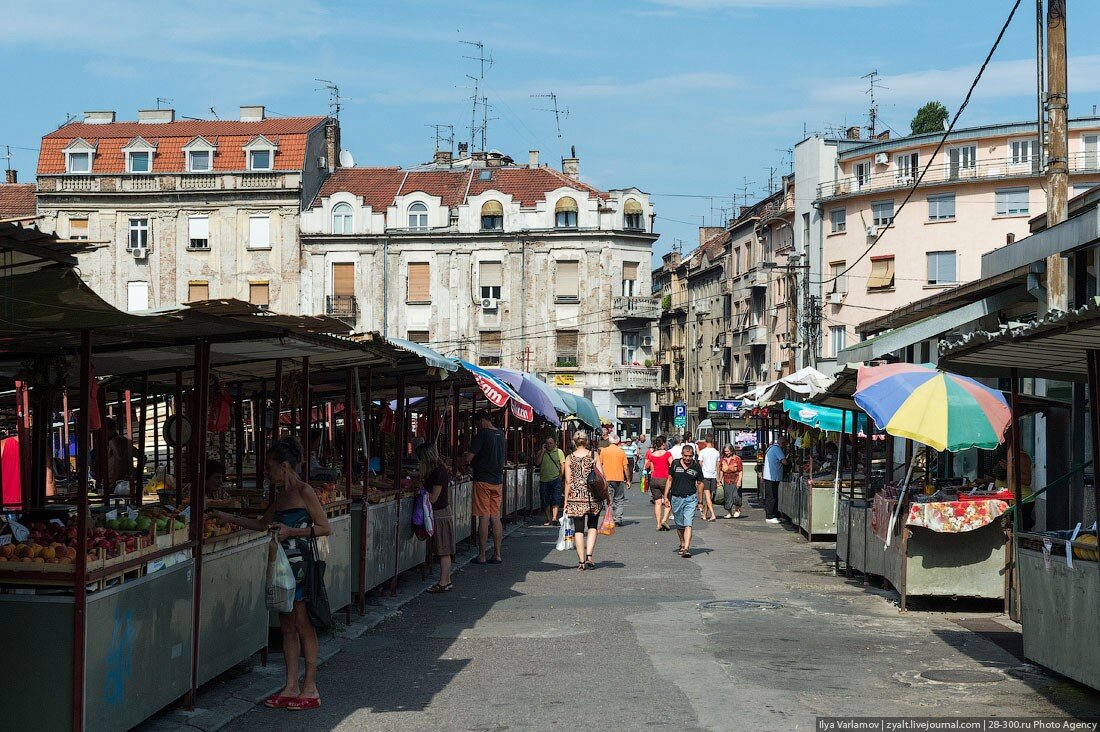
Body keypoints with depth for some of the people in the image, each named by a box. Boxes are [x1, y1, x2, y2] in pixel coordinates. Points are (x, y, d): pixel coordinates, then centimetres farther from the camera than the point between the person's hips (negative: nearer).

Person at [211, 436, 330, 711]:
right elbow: (263, 524, 27)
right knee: (287, 626, 9)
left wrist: (291, 531, -17)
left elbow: (324, 528, -11)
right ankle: (291, 687, 14)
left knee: (303, 625, -4)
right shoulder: (279, 494, 14)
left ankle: (310, 689, 2)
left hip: (301, 564, -8)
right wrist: (228, 518, 22)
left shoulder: (304, 491, -9)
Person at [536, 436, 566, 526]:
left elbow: (562, 465, 5)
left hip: (555, 479, -3)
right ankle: (549, 519, 13)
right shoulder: (541, 452, 11)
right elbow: (537, 462, -3)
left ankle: (554, 517, -24)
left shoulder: (559, 452, 7)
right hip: (544, 480, 3)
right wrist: (542, 451, -5)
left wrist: (560, 476, -4)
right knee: (545, 501, 5)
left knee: (555, 499, -15)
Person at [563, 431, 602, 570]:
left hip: (576, 496, 0)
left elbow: (568, 481, 1)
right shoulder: (594, 456, 0)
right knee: (592, 527, 14)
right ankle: (589, 555, -2)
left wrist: (566, 501, 7)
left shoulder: (570, 458, 1)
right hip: (593, 496, 0)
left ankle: (581, 560, 3)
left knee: (578, 529, 6)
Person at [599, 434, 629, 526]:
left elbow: (599, 465, 4)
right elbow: (625, 467, -1)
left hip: (607, 479, 1)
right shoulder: (621, 452, 0)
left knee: (610, 501, 6)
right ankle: (618, 519, 1)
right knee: (620, 500, 9)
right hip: (619, 479, -1)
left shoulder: (603, 451, 1)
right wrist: (628, 480, 6)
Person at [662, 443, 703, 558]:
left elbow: (700, 483, 9)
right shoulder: (675, 464, 1)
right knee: (680, 525, 13)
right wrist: (666, 496, 5)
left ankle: (687, 549, -18)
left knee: (688, 524, -13)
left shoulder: (696, 467, -1)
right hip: (676, 498, 2)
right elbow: (670, 479, 8)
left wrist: (699, 501, 9)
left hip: (691, 498, -2)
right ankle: (682, 544, 33)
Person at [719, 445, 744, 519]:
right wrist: (720, 480, 8)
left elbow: (740, 471, -6)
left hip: (735, 481, -4)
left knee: (735, 495, -9)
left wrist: (739, 481, -12)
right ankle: (729, 513, 14)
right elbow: (721, 471, 14)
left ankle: (737, 510, 15)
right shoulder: (722, 459, 7)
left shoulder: (737, 459, -6)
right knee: (727, 497, 4)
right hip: (726, 482, 4)